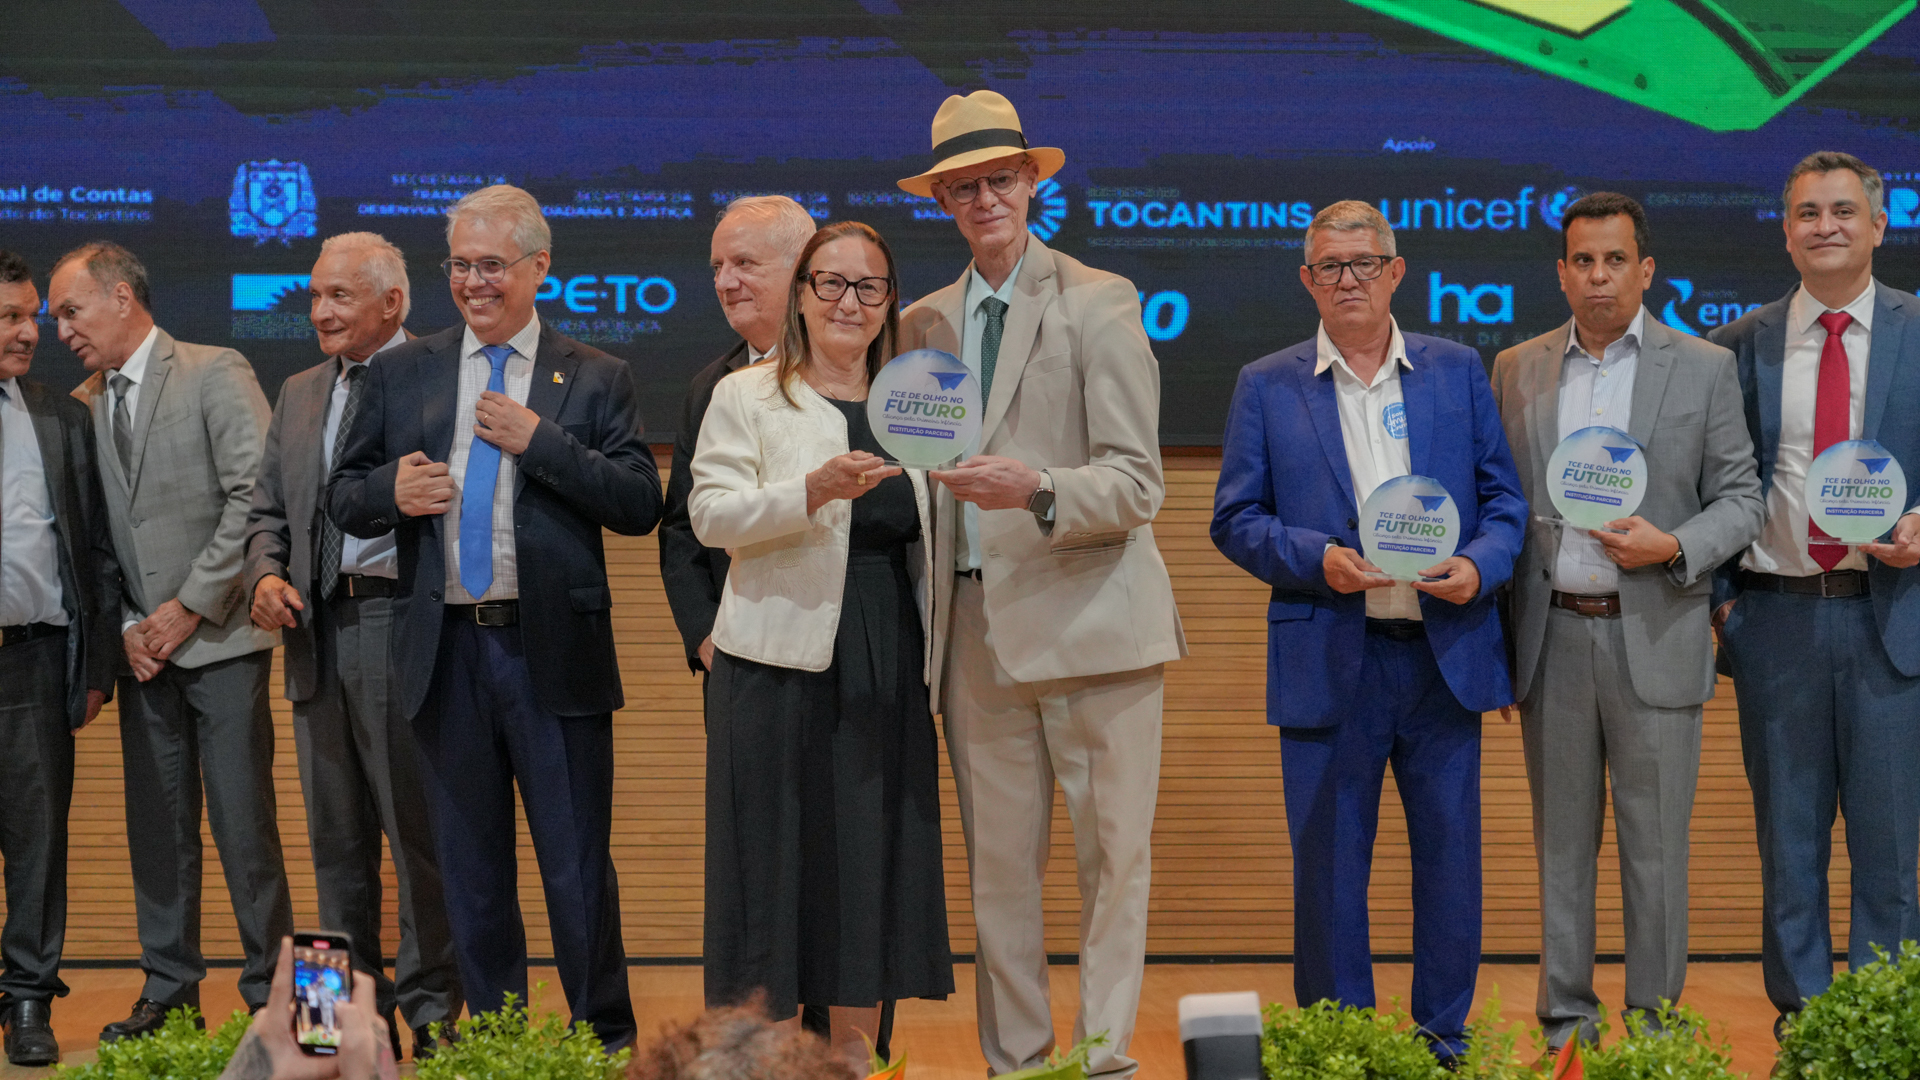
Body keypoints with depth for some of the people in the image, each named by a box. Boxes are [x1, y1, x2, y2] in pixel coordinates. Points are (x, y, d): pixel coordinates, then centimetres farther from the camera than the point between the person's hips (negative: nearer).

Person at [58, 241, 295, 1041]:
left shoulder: (216, 375, -3)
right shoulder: (84, 405, 13)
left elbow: (256, 497, -11)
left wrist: (189, 607, -11)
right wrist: (124, 627, -1)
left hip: (218, 638, -5)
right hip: (143, 648, 5)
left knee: (244, 822, -3)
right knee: (156, 826, 7)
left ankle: (270, 992, 6)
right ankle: (168, 992, 16)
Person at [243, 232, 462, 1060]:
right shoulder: (299, 394, 18)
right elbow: (268, 509, 20)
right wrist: (266, 577, 3)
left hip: (404, 626, -7)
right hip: (318, 634, 7)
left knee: (420, 832, -1)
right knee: (337, 839, 13)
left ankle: (431, 1011, 9)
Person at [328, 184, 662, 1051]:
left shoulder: (595, 380, 5)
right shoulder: (401, 375, 11)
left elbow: (641, 506, -5)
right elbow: (341, 499, 12)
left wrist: (539, 442, -13)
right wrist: (390, 491, -10)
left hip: (554, 652, -2)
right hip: (445, 651, 2)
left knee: (578, 866, 2)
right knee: (469, 869, 10)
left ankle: (604, 1041, 14)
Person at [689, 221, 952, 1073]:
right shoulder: (746, 397, 4)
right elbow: (711, 515, -8)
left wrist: (936, 665, 12)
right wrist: (815, 489, -22)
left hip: (887, 668, 4)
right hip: (782, 663, -4)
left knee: (875, 859, 4)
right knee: (776, 856, -3)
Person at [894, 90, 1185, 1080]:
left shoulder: (1099, 303, 1)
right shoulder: (922, 327, 16)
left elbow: (1137, 485, -6)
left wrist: (1038, 492, -23)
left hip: (1091, 621, -4)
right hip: (978, 630, 4)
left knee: (1114, 858, -3)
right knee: (998, 869, 4)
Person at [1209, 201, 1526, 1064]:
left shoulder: (1458, 371, 10)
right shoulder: (1267, 387, 6)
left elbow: (1504, 497, 10)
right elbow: (1235, 520, 3)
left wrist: (1479, 566, -9)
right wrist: (1317, 560, -13)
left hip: (1444, 652, 2)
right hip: (1329, 662, -1)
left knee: (1450, 856, 6)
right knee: (1328, 864, 3)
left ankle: (1442, 1037, 20)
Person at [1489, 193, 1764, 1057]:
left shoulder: (1704, 370, 2)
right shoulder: (1517, 370, 9)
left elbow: (1741, 499, 3)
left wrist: (1673, 548, -15)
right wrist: (1498, 625, 2)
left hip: (1653, 636, -2)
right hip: (1551, 637, 2)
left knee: (1655, 844, 3)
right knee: (1562, 840, 9)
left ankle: (1654, 1019, 13)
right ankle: (1566, 1017, 18)